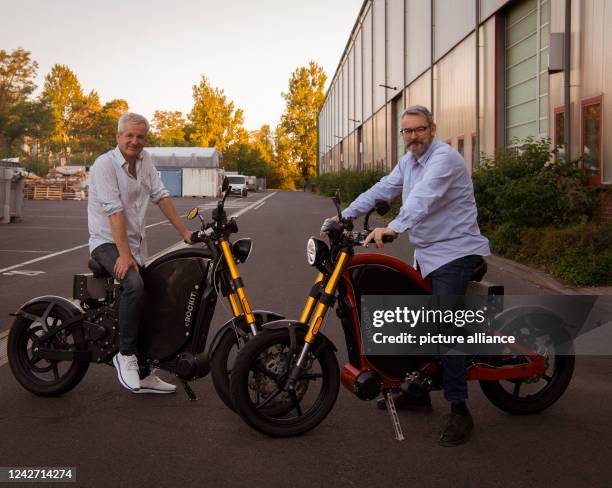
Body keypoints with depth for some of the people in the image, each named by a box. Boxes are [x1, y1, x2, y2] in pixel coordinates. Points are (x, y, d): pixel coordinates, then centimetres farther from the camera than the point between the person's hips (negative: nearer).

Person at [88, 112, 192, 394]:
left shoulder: (144, 160, 6)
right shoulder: (105, 165, -15)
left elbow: (161, 196, 7)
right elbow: (114, 212, -22)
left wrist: (184, 232, 1)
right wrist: (124, 255, -28)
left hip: (136, 244, 8)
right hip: (107, 242, -8)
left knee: (147, 303, 5)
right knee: (135, 286, -33)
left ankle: (143, 375, 14)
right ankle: (125, 355, -21)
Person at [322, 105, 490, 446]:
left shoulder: (444, 157, -16)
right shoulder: (409, 161, 16)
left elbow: (424, 197, -32)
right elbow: (383, 189, 15)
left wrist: (394, 228, -46)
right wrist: (346, 215, 4)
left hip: (455, 253, -10)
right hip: (426, 254, 10)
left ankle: (460, 411, -16)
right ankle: (417, 393, 27)